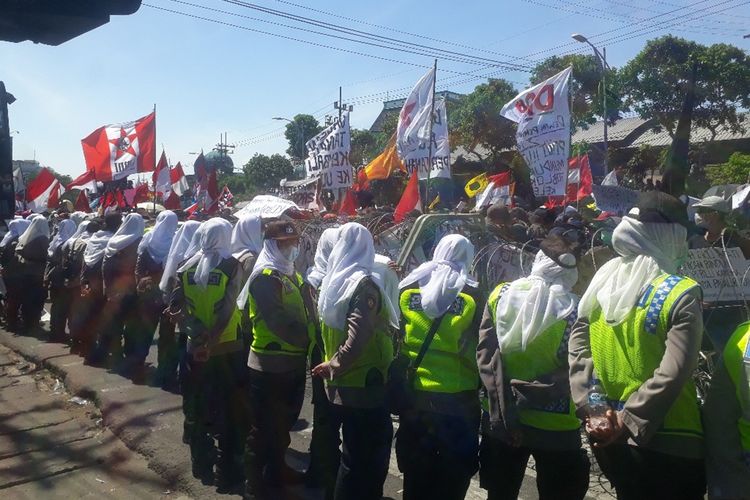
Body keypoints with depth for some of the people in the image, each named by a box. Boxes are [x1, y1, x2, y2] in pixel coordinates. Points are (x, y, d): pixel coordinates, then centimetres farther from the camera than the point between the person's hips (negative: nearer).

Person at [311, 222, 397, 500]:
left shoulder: (334, 280, 6)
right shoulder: (363, 284, -14)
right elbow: (358, 336, -24)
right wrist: (334, 366, -12)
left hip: (341, 382, 7)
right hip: (363, 383, -7)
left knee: (352, 454, 21)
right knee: (365, 458, 4)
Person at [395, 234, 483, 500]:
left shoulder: (408, 290, -2)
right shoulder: (472, 296, -11)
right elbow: (479, 350, -7)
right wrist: (482, 384, 7)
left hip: (414, 395, 3)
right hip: (458, 399, -3)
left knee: (416, 474, 18)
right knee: (452, 478, 12)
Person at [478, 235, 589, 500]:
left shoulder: (501, 295, -7)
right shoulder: (575, 309, -15)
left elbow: (485, 356, -11)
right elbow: (571, 372, -18)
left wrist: (504, 411, -12)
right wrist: (522, 392, -13)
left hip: (500, 420, 3)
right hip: (555, 425, -2)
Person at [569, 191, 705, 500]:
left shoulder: (602, 282, 0)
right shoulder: (682, 294, -15)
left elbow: (577, 351, -4)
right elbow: (671, 375, -22)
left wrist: (594, 411, -6)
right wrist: (628, 422, -17)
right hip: (668, 443, -5)